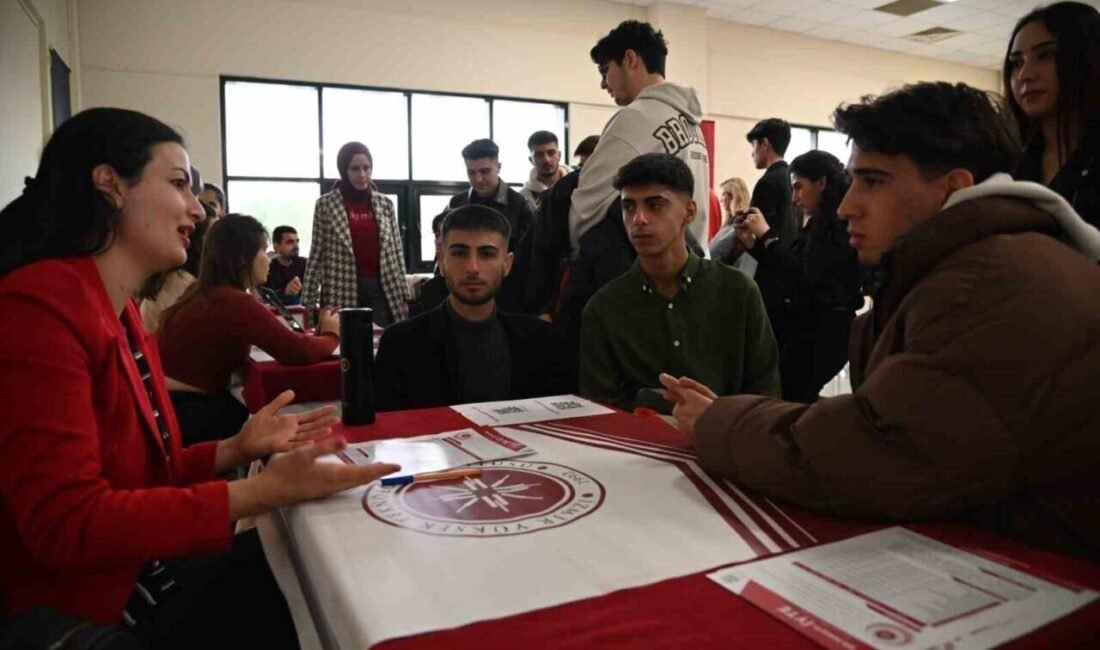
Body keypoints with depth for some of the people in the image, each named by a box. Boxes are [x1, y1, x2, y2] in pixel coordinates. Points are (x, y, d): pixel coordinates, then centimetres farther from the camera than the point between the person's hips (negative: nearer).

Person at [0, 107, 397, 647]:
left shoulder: (124, 315, 8)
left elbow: (139, 474, 9)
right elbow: (68, 525, -26)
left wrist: (236, 450, -6)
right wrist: (265, 491, -28)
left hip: (139, 581, 8)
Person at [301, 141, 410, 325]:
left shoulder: (385, 203, 9)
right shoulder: (325, 205, 1)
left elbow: (396, 251, 9)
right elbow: (317, 253, 1)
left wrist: (404, 294, 5)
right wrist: (309, 300, -3)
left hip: (381, 289, 2)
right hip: (343, 292, -2)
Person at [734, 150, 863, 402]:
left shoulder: (839, 224, -15)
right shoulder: (817, 224, 14)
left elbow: (804, 276, -22)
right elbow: (788, 272, 16)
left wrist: (767, 235, -15)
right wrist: (752, 243, 7)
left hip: (823, 331, -9)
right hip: (806, 328, 9)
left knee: (782, 395, -8)